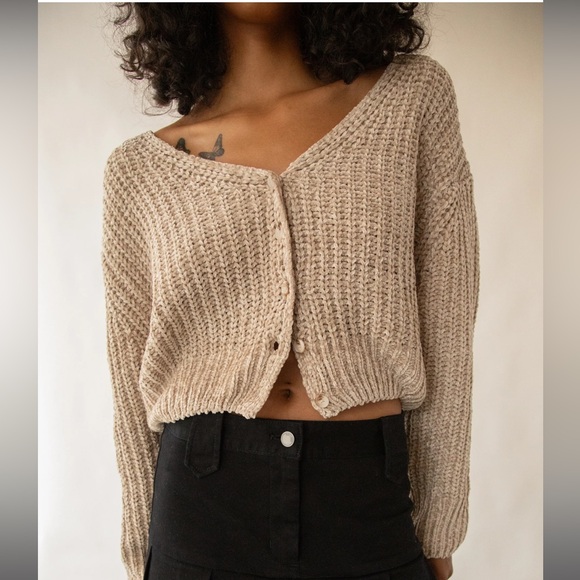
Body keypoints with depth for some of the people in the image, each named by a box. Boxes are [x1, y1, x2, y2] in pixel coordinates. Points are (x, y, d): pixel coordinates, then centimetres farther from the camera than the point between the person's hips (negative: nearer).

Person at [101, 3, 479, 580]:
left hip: (370, 509, 0)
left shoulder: (414, 95, -1)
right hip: (201, 511, 1)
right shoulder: (138, 168, 1)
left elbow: (445, 335, -1)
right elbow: (134, 384, 6)